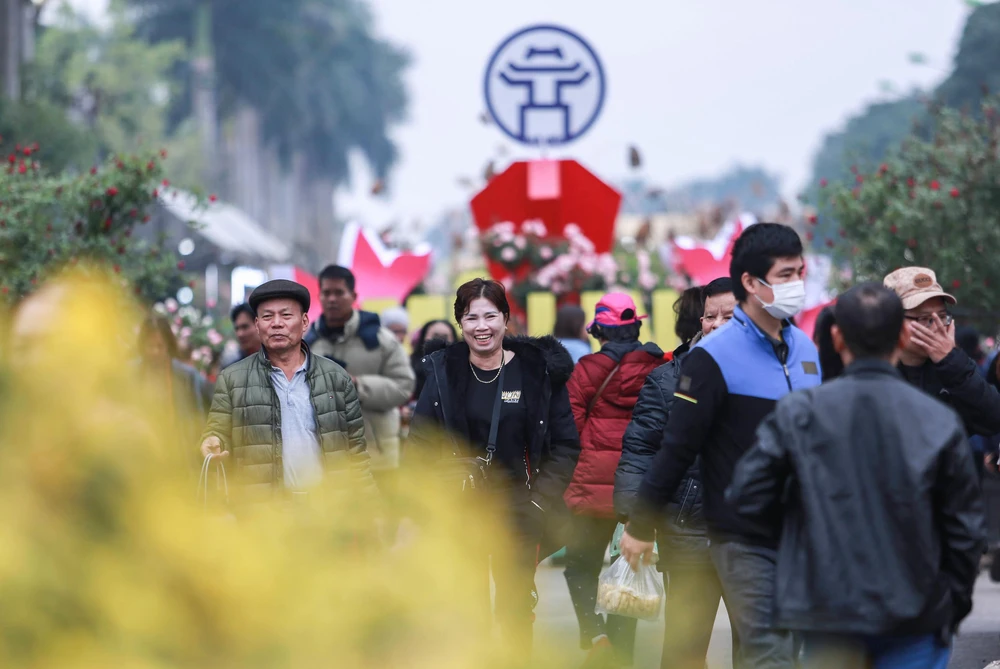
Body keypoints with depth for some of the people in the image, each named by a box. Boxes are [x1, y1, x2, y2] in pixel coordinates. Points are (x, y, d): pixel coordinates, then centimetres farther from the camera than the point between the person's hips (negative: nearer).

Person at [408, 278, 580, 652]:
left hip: (517, 508, -1)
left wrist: (541, 500, -6)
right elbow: (420, 444, 6)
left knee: (516, 606, 2)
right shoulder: (443, 372, 2)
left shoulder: (538, 370, -1)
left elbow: (566, 445, 3)